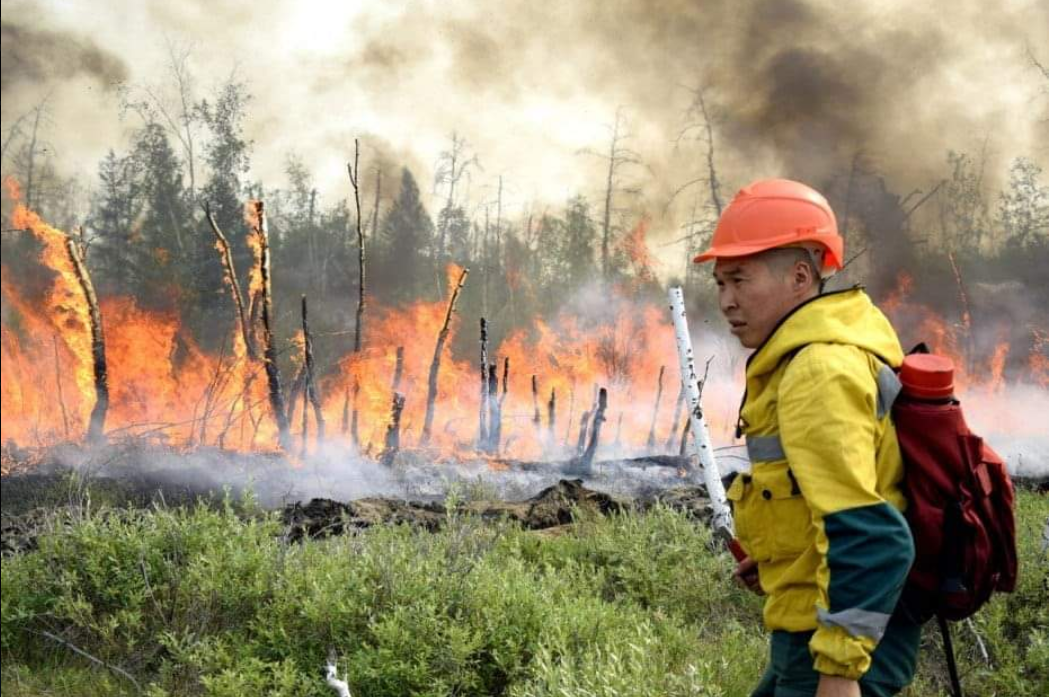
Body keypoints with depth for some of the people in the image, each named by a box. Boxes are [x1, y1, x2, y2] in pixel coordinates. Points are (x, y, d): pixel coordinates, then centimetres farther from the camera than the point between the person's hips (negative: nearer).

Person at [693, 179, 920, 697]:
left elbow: (865, 535, -27)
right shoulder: (820, 356, 12)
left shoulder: (822, 370, -20)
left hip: (840, 638, -10)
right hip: (816, 632, 10)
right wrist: (778, 557, 13)